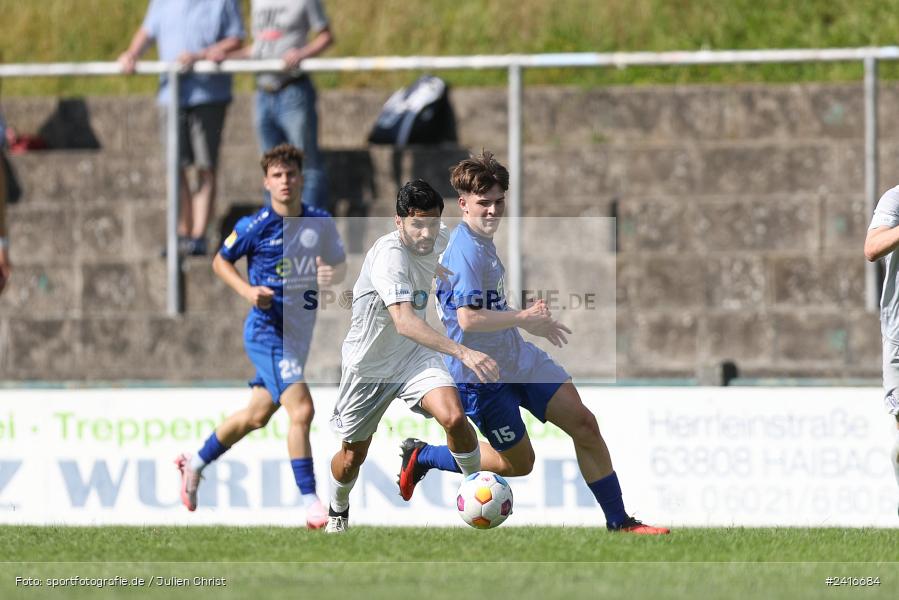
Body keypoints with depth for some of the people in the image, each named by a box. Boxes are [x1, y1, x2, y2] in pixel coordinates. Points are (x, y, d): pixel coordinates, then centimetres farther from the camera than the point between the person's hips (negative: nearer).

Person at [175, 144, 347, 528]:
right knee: (301, 410, -20)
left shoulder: (321, 223, 1)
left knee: (257, 415, 18)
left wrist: (333, 274, -13)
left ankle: (195, 464, 40)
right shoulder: (254, 226, -11)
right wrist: (247, 290, -14)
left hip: (299, 332, 6)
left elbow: (341, 265, 12)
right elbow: (220, 262, 3)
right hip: (267, 331, -6)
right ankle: (311, 502, -16)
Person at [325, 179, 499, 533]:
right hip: (368, 365, -4)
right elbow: (404, 322, -48)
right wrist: (462, 353, -58)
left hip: (414, 357, 4)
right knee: (353, 456, 13)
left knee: (453, 417, -24)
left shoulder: (438, 239, -9)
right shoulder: (390, 255, -34)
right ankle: (338, 510, 45)